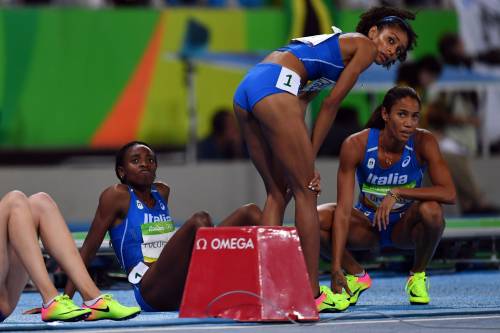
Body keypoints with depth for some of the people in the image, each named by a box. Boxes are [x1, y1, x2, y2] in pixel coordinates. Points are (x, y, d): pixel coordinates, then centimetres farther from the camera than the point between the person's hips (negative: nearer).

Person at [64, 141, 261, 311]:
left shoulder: (162, 192, 20)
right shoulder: (117, 196, 1)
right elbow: (88, 248, 1)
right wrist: (66, 299, -2)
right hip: (151, 292, -7)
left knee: (249, 212, -2)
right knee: (199, 220, -30)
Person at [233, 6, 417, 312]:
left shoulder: (335, 44, 34)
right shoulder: (364, 45, 11)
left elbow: (299, 105, 23)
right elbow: (331, 105, 4)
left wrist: (301, 158, 14)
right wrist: (310, 158, 6)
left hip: (244, 91, 9)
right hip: (274, 87, -9)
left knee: (277, 191, 15)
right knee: (305, 191, -3)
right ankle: (312, 293, -3)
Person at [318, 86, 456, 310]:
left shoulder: (423, 141, -20)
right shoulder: (356, 145, -22)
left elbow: (449, 193, -29)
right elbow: (343, 210, -25)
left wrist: (397, 193, -35)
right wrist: (336, 269, -33)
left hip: (405, 225, 0)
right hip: (368, 226, 0)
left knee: (431, 210, -34)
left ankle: (418, 275, -4)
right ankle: (357, 276, 1)